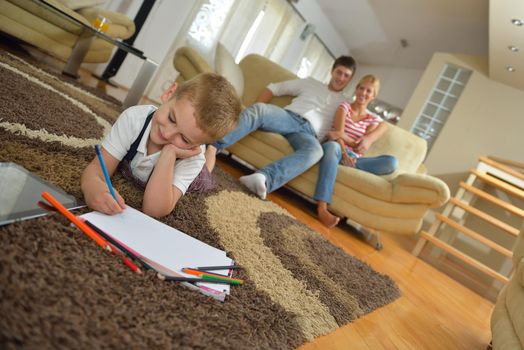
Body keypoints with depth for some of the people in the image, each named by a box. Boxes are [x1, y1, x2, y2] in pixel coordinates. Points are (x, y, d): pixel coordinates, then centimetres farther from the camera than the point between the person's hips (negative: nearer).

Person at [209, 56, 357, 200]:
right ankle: (211, 146, -46)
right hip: (289, 117, 1)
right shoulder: (310, 83, 27)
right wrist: (255, 111, 4)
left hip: (308, 132, -1)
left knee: (315, 151, -38)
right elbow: (273, 88, 21)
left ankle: (264, 178, -59)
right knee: (259, 109, -32)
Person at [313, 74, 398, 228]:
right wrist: (344, 153, -23)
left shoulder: (374, 119, 18)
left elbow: (363, 146, 1)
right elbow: (338, 133, -7)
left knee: (392, 162, -22)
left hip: (355, 157, 3)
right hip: (338, 149, -3)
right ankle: (322, 208, -56)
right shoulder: (344, 107, 11)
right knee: (332, 146, -43)